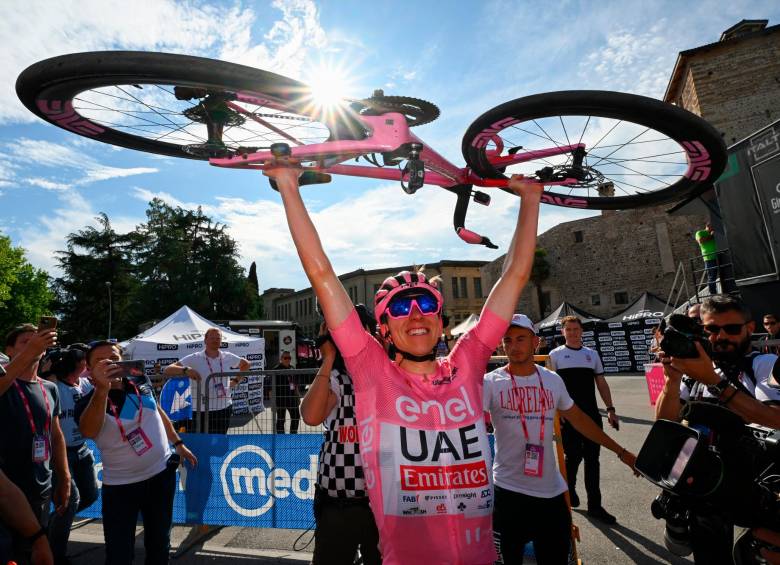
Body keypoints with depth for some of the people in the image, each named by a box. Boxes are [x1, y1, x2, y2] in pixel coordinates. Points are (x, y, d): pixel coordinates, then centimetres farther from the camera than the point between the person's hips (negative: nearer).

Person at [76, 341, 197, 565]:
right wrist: (102, 389, -53)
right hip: (121, 484, -3)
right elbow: (88, 432, -39)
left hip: (162, 472, 3)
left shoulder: (140, 383, -4)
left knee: (159, 542, 20)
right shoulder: (89, 402, -16)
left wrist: (178, 443, 17)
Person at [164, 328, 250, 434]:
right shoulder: (194, 359, -7)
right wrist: (186, 370, -32)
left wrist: (236, 381, 11)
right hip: (202, 411, -3)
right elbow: (167, 371, -14)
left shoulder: (228, 357, 3)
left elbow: (246, 364, 21)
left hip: (225, 409, 3)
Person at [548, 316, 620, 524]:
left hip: (592, 414, 4)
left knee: (592, 459, 7)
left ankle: (594, 505, 19)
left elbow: (601, 383, 14)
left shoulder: (592, 354, 11)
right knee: (573, 455, 2)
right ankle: (569, 487, 31)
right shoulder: (555, 355, -2)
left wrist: (610, 409, 7)